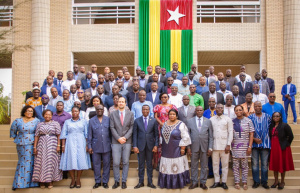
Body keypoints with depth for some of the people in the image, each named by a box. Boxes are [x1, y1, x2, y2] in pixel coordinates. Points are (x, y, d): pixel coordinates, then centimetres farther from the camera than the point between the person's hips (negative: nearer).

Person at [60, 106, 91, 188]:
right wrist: (63, 145, -2)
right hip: (70, 144, 0)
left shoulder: (83, 121, 11)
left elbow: (86, 134, 6)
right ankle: (72, 180, 5)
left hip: (81, 143, 0)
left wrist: (87, 145, -3)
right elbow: (63, 134, 7)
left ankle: (78, 180, 6)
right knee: (71, 161, -3)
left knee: (80, 161, -3)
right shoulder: (67, 122, 12)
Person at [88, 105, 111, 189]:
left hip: (106, 146, 0)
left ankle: (105, 181, 16)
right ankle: (97, 181, 18)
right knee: (96, 164, 6)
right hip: (96, 147, 0)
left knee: (106, 164, 5)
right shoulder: (92, 120, 5)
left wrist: (112, 144, 3)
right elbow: (89, 135, 6)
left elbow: (111, 132, 5)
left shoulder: (108, 119, 4)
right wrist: (89, 146, 2)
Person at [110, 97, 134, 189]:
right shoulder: (113, 114, 5)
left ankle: (124, 181, 16)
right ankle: (116, 181, 13)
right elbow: (112, 128, 0)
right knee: (116, 163, -1)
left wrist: (125, 137, -9)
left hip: (127, 141, 1)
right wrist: (118, 138, -10)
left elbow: (132, 127, 2)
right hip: (116, 142, 0)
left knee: (126, 162, 5)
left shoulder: (130, 114, 6)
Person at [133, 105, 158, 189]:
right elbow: (134, 134, 1)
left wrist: (156, 145, -4)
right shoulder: (137, 121, 2)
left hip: (150, 145, 0)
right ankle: (140, 182, 17)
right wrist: (135, 146, -5)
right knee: (141, 164, 7)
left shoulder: (154, 120, 2)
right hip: (140, 146, 0)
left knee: (149, 164, 8)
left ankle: (150, 182, 18)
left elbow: (156, 134, 3)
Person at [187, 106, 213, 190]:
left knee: (204, 166, 6)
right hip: (194, 147, 0)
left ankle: (203, 182, 17)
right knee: (194, 165, 6)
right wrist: (188, 147, -2)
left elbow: (211, 136, 4)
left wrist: (210, 148, -2)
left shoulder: (208, 121, 4)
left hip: (204, 147, 0)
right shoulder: (190, 121, 4)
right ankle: (194, 182, 17)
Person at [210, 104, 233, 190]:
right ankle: (216, 182, 14)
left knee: (225, 164, 3)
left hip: (225, 145, -1)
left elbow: (230, 132, 0)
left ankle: (224, 182, 12)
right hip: (215, 145, 2)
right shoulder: (211, 119, 7)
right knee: (215, 164, 5)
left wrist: (228, 145, -7)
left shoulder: (228, 119, 3)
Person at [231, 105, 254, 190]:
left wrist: (250, 146, -6)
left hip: (245, 147, -1)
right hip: (234, 147, 1)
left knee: (244, 165, 4)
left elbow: (251, 134, 0)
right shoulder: (232, 122, 6)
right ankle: (236, 182, 11)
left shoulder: (248, 121, 2)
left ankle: (244, 182, 12)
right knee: (235, 165, 3)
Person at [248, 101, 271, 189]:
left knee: (265, 164, 4)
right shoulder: (250, 117, 5)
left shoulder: (267, 117, 7)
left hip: (265, 143, 0)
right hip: (254, 143, 0)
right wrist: (254, 139, -9)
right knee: (254, 163, 3)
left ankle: (264, 181, 15)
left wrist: (265, 139, -2)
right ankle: (256, 181, 13)